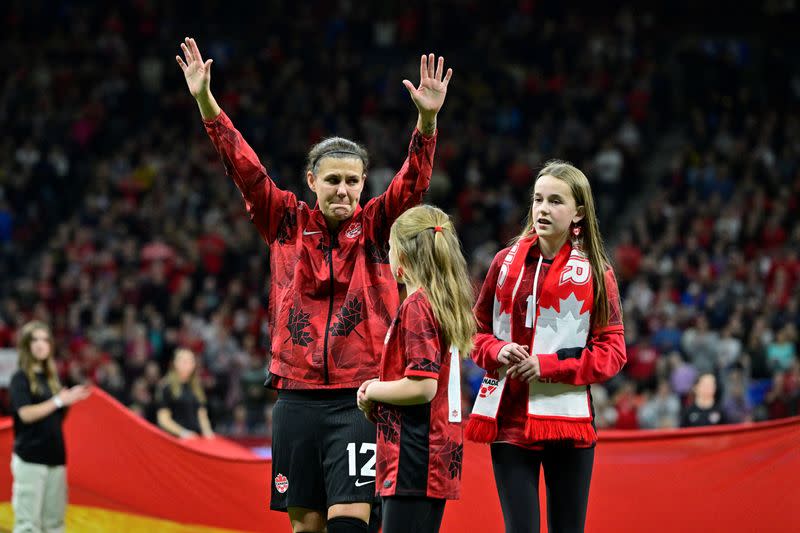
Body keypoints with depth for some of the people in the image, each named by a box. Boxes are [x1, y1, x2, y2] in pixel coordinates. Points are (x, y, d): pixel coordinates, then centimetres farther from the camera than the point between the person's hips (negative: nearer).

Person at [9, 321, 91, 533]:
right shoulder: (20, 378, -4)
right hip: (29, 459, -7)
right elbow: (26, 414, -17)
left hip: (55, 456, 7)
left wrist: (71, 399, 0)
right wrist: (59, 401, -16)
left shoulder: (51, 378, 15)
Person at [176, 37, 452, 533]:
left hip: (358, 397, -2)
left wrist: (427, 119, -27)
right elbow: (245, 167, 0)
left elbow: (414, 180, -9)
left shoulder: (377, 226, 4)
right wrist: (206, 101, -10)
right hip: (298, 395, 2)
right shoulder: (287, 223, 7)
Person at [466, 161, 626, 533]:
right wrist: (497, 351, -6)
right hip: (509, 418, 2)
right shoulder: (506, 262, 9)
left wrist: (549, 365, -13)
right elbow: (478, 330, 16)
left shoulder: (595, 273, 2)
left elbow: (612, 351, -1)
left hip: (568, 420, -2)